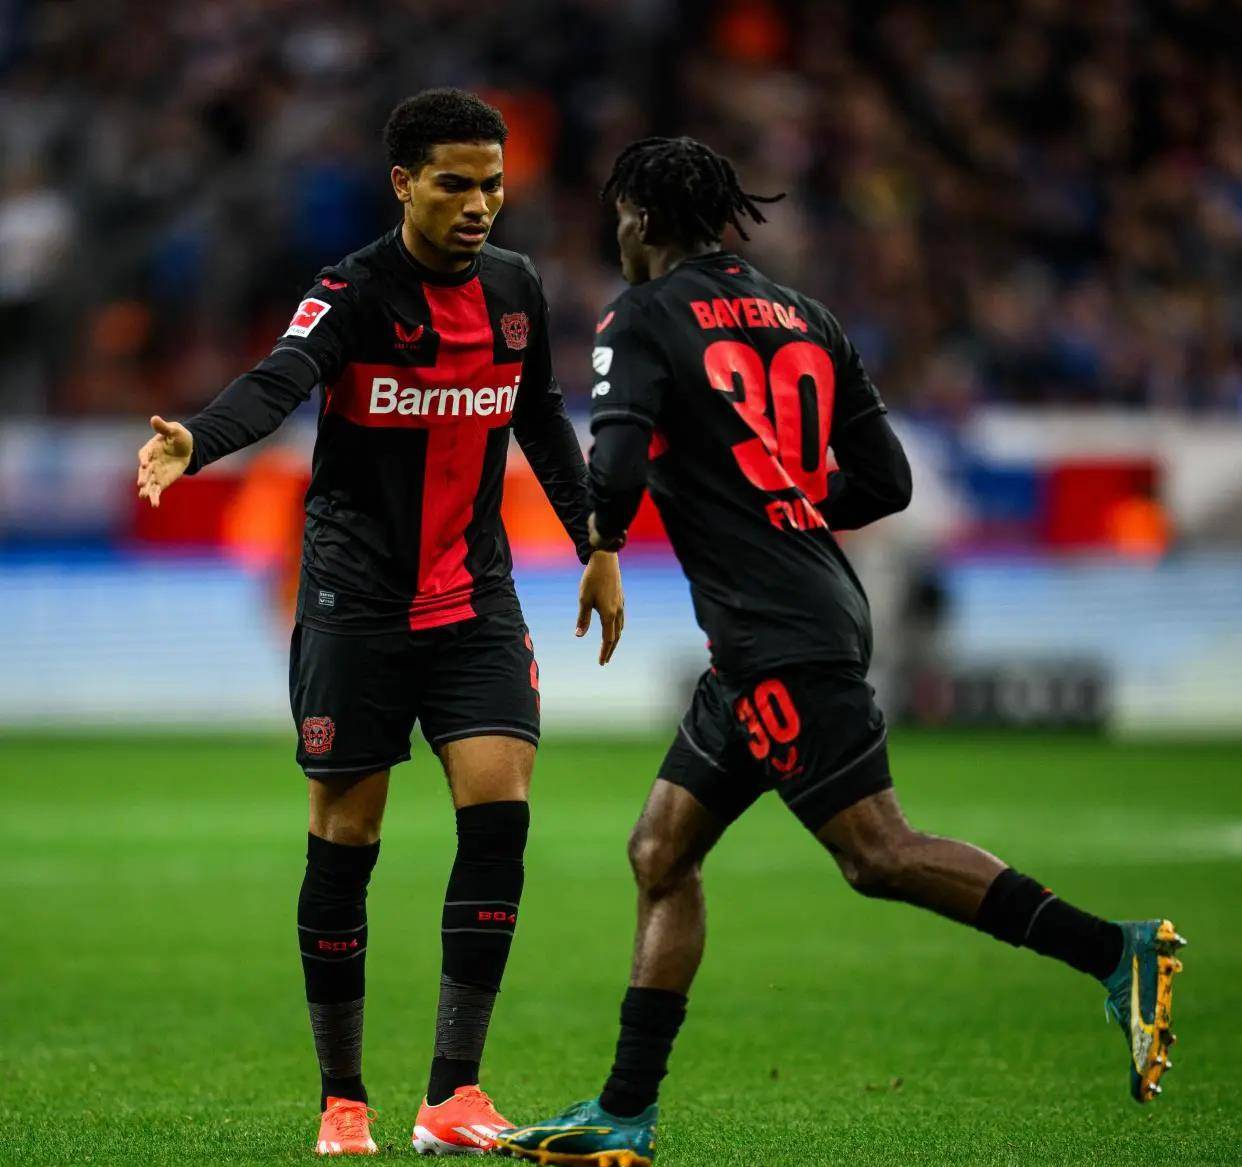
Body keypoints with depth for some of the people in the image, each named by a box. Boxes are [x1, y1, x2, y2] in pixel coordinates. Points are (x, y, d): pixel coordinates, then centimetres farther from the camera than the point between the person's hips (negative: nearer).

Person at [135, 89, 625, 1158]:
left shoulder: (516, 286, 5)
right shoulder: (356, 292, -12)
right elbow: (277, 382, -30)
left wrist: (596, 546, 22)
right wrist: (191, 445, -49)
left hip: (474, 596, 4)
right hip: (356, 598, -4)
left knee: (499, 808, -13)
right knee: (344, 840, -1)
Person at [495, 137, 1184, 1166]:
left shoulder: (643, 319, -4)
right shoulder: (801, 317, 17)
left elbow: (617, 472, -17)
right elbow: (885, 481, 15)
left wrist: (601, 541, 4)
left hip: (780, 640, -9)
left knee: (878, 854, -12)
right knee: (662, 852, 12)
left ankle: (1114, 952, -17)